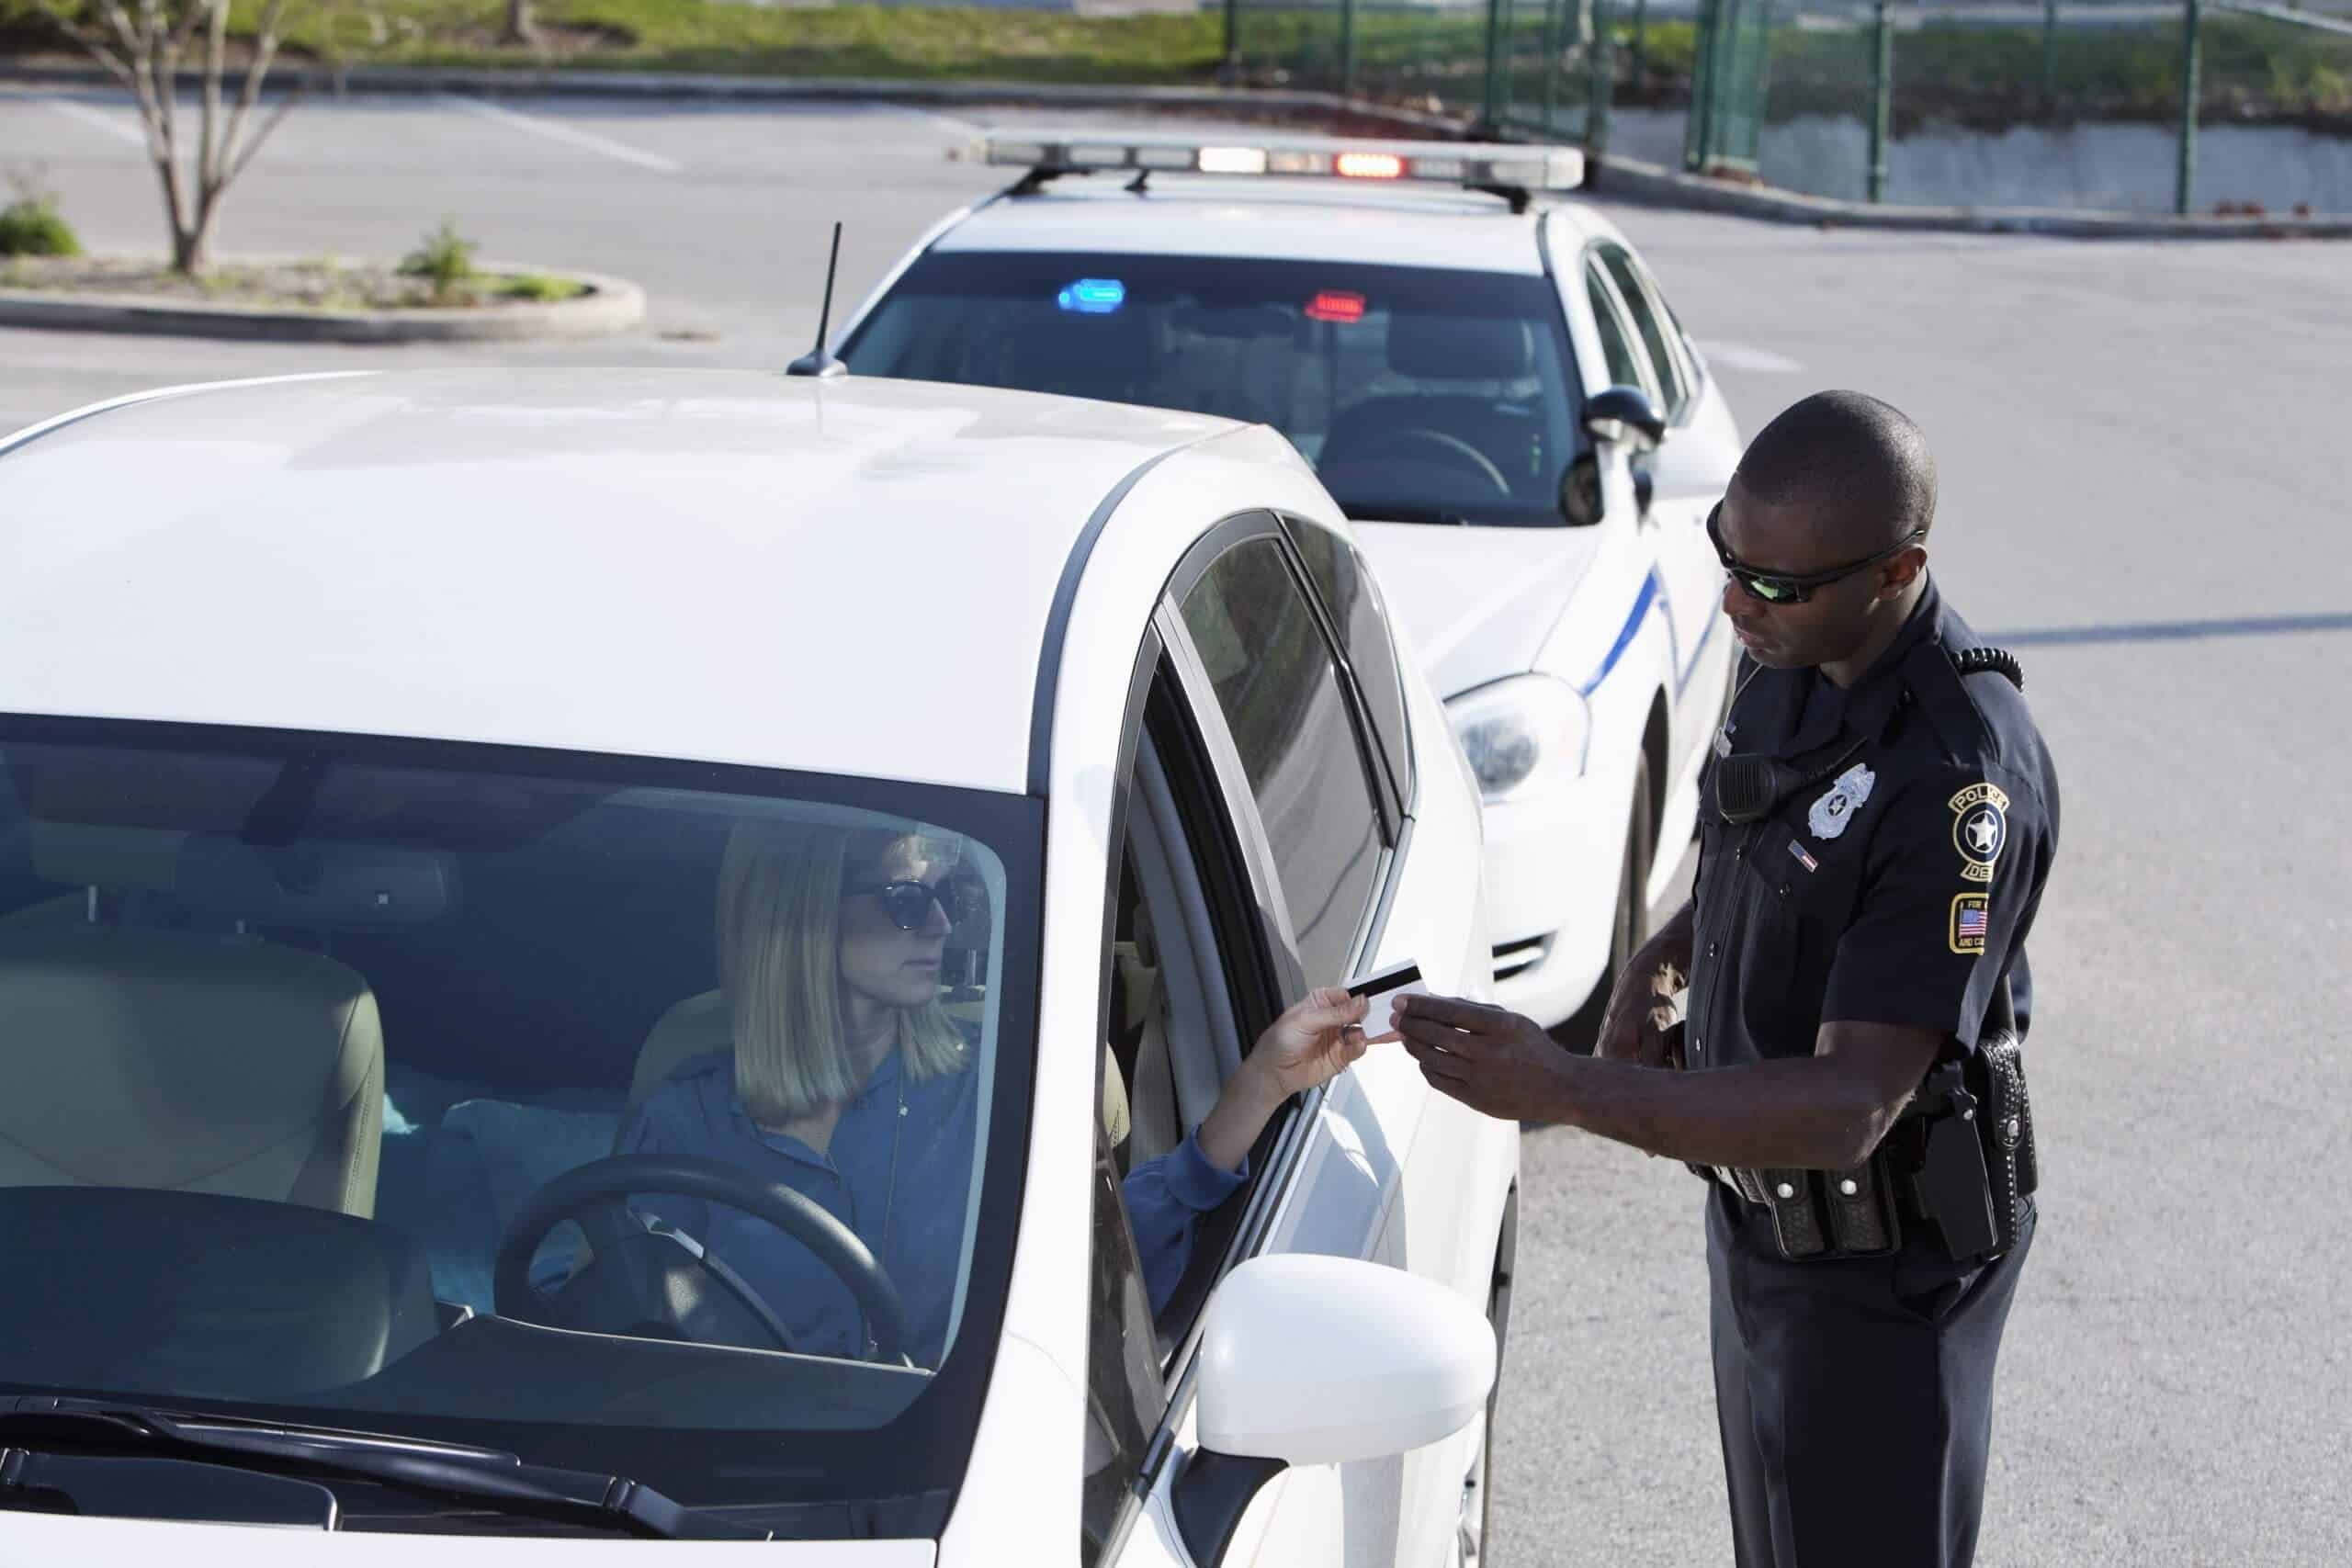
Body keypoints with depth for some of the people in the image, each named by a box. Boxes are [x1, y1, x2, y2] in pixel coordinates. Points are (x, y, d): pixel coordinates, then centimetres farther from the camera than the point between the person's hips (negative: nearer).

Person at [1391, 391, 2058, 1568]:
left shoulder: (1964, 780, -32)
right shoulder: (1796, 661, -5)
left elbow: (1850, 1107, -36)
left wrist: (1564, 1090, -43)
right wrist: (1660, 962, -2)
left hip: (1882, 1260, -8)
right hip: (1762, 1206, 8)